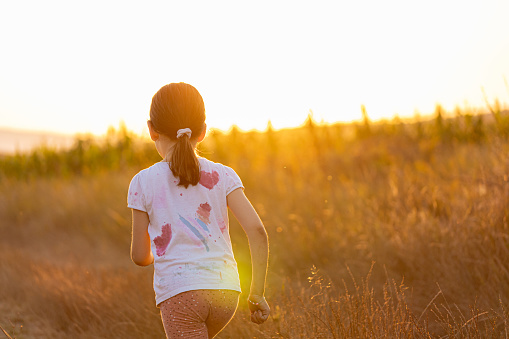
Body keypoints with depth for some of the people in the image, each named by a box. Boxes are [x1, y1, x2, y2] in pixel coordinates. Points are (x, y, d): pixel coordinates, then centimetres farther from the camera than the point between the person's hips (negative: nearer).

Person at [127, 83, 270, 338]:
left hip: (179, 292, -4)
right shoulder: (222, 176, 6)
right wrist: (257, 293, 1)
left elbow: (140, 256, 6)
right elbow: (257, 230, -5)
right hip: (226, 292, 4)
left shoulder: (144, 183, 1)